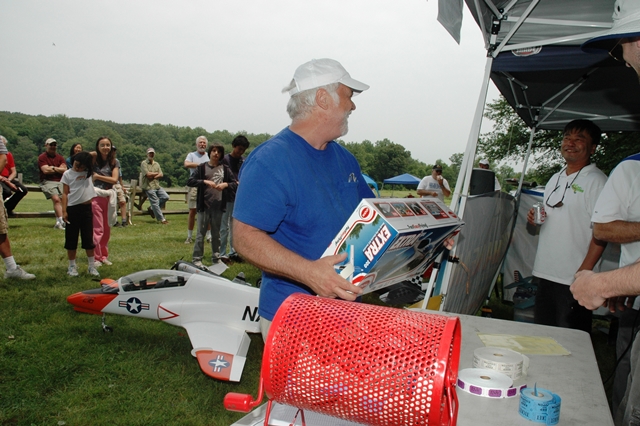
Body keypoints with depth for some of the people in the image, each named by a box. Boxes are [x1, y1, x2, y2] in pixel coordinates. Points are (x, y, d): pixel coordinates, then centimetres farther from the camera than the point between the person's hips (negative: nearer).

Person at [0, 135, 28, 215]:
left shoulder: (8, 155, 11)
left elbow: (14, 172, 10)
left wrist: (8, 180, -12)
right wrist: (9, 183, -21)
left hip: (8, 179, 6)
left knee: (23, 190, -14)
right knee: (7, 191, -33)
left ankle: (8, 208, 2)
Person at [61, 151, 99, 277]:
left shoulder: (88, 172, 4)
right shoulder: (67, 174, -1)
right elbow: (65, 193, -2)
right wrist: (64, 211, -6)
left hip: (86, 208, 2)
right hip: (72, 209, -1)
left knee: (88, 238, 7)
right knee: (71, 239, 7)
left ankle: (92, 266, 14)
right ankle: (72, 266, 17)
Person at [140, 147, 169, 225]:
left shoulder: (156, 164, 18)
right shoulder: (144, 163, -2)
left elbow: (161, 174, 6)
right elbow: (148, 174, -14)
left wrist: (153, 176, -11)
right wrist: (156, 173, 1)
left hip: (157, 186, 7)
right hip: (149, 187, -7)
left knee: (165, 197, -4)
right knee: (155, 202, -6)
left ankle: (152, 209, 12)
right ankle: (161, 219, -1)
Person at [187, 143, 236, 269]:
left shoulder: (225, 168, 7)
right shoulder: (202, 167, 3)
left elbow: (235, 184, 4)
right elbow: (190, 181, -6)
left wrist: (225, 184, -15)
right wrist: (205, 181, -19)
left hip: (218, 206, 2)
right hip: (204, 205, -2)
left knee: (216, 234, 12)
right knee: (201, 233, 2)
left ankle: (216, 258, 23)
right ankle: (197, 259, 9)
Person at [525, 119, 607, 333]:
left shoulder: (596, 181, -8)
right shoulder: (555, 179, 15)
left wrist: (584, 273, -20)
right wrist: (535, 218, 3)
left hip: (573, 278, -7)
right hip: (545, 274, 7)